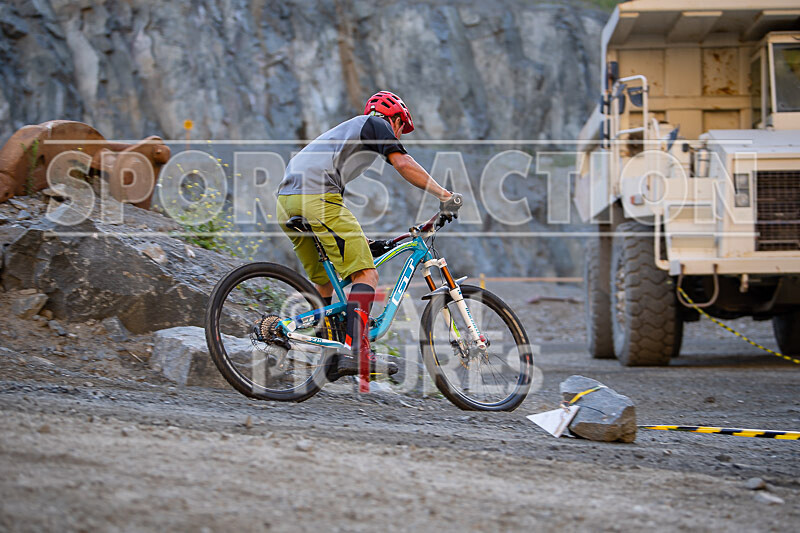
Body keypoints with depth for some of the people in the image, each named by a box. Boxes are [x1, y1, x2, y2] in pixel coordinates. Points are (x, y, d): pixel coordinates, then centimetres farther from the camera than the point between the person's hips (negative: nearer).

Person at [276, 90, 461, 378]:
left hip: (287, 200, 9)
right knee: (366, 274, -9)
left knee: (324, 281, 20)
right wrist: (444, 194, -1)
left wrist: (358, 238, 42)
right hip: (317, 198, -9)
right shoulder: (376, 125, 14)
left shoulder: (345, 129, 38)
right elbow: (403, 164, -2)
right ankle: (355, 352, -22)